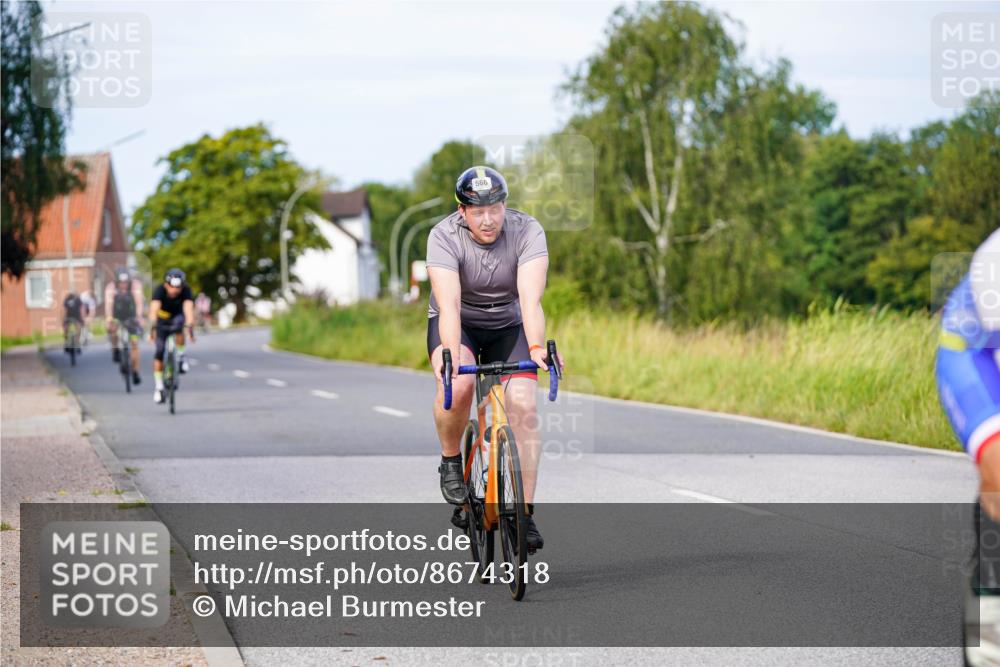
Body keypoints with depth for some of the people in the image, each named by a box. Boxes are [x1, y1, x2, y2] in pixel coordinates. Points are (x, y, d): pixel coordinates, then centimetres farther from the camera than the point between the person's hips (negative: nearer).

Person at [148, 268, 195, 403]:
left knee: (179, 323, -36)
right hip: (162, 319, 0)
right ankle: (159, 387, 2)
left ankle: (180, 356, -14)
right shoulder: (160, 290, -31)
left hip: (178, 316, 0)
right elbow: (154, 308, -45)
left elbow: (188, 308, -43)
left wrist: (190, 326, -60)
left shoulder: (186, 290, -29)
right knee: (159, 352, -10)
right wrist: (153, 326, -61)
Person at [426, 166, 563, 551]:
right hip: (458, 324, -1)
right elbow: (449, 304, -37)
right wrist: (451, 355, -53)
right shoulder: (444, 237, -26)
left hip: (508, 327, 1)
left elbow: (530, 299, -35)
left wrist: (536, 348, -52)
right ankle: (451, 462, -5)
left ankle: (524, 513, -11)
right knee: (457, 386, -32)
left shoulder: (527, 232, -24)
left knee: (523, 406, -18)